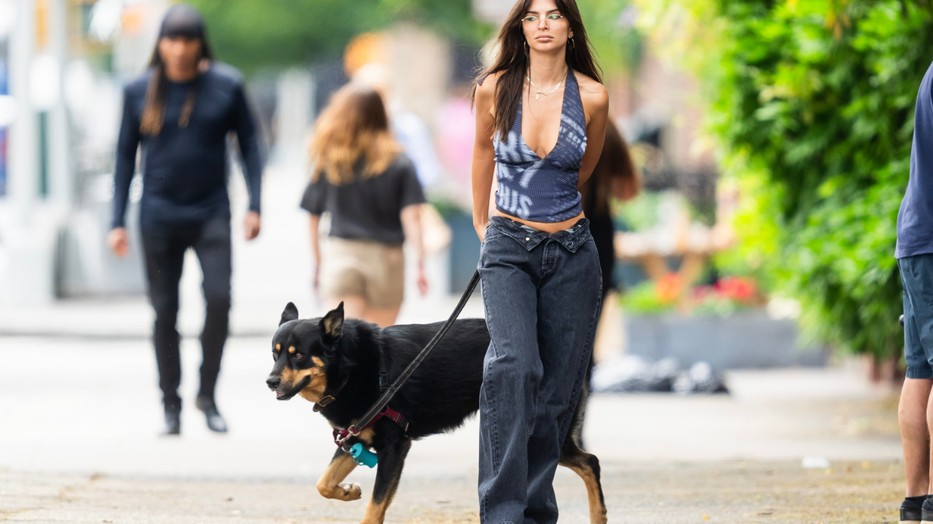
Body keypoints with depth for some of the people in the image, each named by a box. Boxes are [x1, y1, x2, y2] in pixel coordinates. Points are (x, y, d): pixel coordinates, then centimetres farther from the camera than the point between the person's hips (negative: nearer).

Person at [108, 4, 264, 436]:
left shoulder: (226, 86, -1)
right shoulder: (140, 91, 1)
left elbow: (249, 144, 4)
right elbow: (125, 157, 7)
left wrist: (254, 206, -4)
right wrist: (117, 221, 4)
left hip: (211, 213, -1)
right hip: (159, 217, 1)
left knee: (218, 298, -16)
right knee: (165, 311, 3)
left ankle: (207, 395, -1)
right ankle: (170, 405, 14)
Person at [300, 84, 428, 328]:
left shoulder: (328, 161, 1)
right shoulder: (399, 163, -1)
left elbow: (313, 217, 5)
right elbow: (411, 216, -9)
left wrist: (318, 262, 15)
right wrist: (420, 263, -9)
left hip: (340, 256, 0)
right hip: (386, 259, 0)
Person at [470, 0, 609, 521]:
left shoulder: (592, 97, -4)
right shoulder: (495, 88, -4)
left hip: (571, 252, 2)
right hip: (508, 252, -2)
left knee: (557, 388, 3)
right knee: (514, 366, -23)